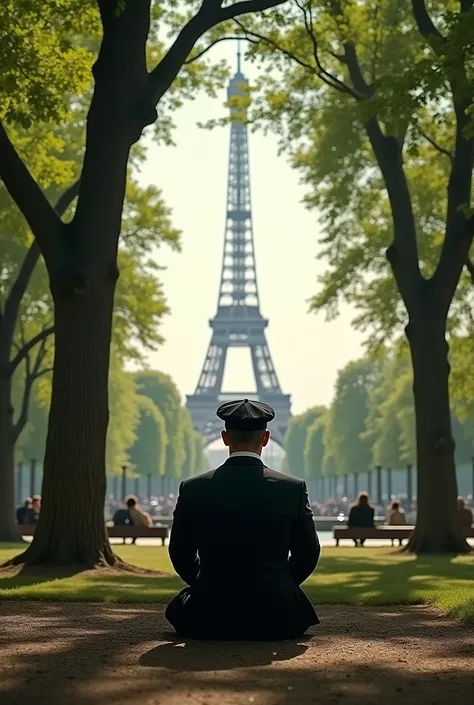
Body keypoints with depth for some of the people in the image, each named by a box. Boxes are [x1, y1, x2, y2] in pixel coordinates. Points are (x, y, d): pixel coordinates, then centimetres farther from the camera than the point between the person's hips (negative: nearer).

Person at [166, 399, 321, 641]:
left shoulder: (193, 489, -6)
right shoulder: (293, 489, -7)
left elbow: (181, 555, 4)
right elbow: (307, 555, 2)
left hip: (209, 620, 0)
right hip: (275, 620, 0)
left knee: (177, 608, 33)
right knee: (298, 604, 34)